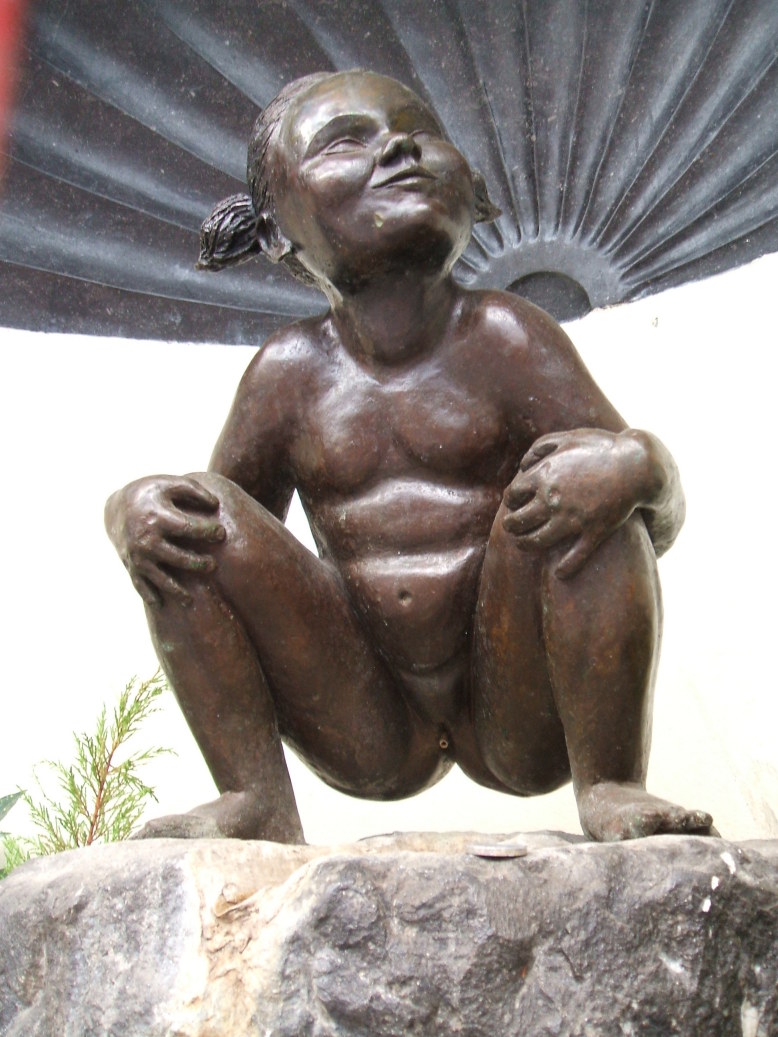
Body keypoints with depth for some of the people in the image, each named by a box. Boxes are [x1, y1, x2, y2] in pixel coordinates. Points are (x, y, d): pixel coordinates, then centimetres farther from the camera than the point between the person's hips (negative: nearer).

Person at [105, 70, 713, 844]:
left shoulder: (503, 337, -4)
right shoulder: (291, 373, 2)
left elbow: (663, 518, -7)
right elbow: (218, 525, 9)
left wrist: (629, 466, -32)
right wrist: (132, 512, -14)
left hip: (521, 725, -2)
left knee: (584, 481, -25)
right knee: (179, 511, -11)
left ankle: (609, 786, -14)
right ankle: (256, 800, -7)